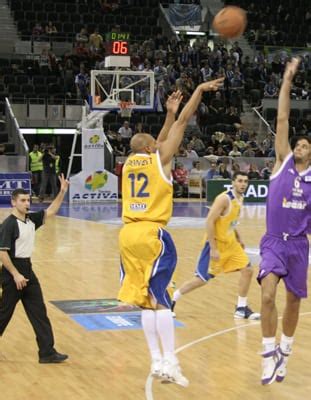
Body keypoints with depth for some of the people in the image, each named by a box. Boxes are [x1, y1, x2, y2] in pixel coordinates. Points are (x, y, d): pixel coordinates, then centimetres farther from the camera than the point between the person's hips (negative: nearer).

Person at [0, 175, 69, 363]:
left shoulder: (31, 219, 7)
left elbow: (50, 212, 14)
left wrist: (62, 192, 2)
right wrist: (16, 275, -21)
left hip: (27, 269, 8)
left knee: (39, 312, 4)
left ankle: (47, 353, 5)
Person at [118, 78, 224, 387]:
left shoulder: (129, 163, 17)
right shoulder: (159, 159, 1)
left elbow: (158, 145, 34)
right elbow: (183, 122, 3)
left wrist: (170, 113, 38)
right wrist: (199, 90, 10)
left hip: (128, 234, 6)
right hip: (151, 234, -6)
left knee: (146, 301, 8)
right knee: (159, 300, -5)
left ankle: (156, 361, 8)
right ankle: (169, 362, -8)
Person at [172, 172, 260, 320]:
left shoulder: (240, 198, 6)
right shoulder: (224, 199, -22)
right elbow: (209, 222, -25)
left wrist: (238, 239, 17)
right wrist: (213, 249, -26)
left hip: (230, 243, 8)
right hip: (216, 243, -8)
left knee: (247, 270, 1)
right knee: (202, 278, -4)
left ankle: (241, 308, 12)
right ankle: (172, 299, 14)